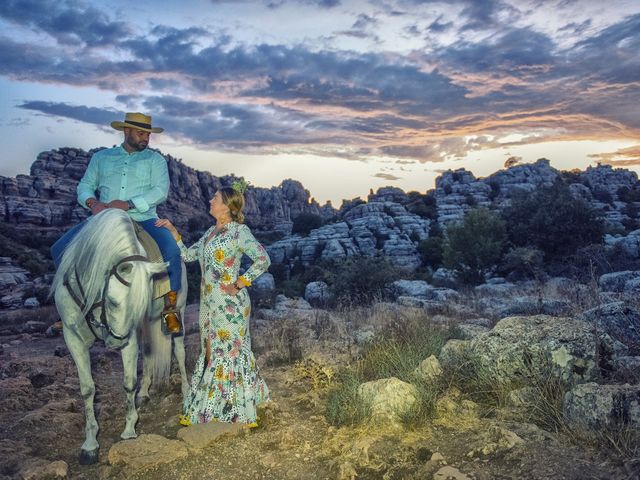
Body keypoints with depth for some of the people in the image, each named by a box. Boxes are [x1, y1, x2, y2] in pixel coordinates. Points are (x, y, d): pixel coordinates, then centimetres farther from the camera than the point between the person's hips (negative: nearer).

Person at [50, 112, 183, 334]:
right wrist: (92, 202, -9)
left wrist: (128, 204, -17)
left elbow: (161, 191, -5)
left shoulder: (155, 160, 10)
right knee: (59, 249, -9)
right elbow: (85, 186, 15)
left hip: (143, 219, -3)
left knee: (171, 251, -30)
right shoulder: (101, 157, 17)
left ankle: (170, 307, -13)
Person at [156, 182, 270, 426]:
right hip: (210, 303, 8)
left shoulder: (239, 231, -12)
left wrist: (239, 284, -17)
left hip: (230, 304, -8)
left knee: (230, 351, 2)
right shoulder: (211, 232, 12)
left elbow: (263, 260, -19)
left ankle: (240, 411, 18)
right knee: (211, 351, 16)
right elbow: (188, 255, 18)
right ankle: (204, 409, 31)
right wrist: (172, 231, 12)